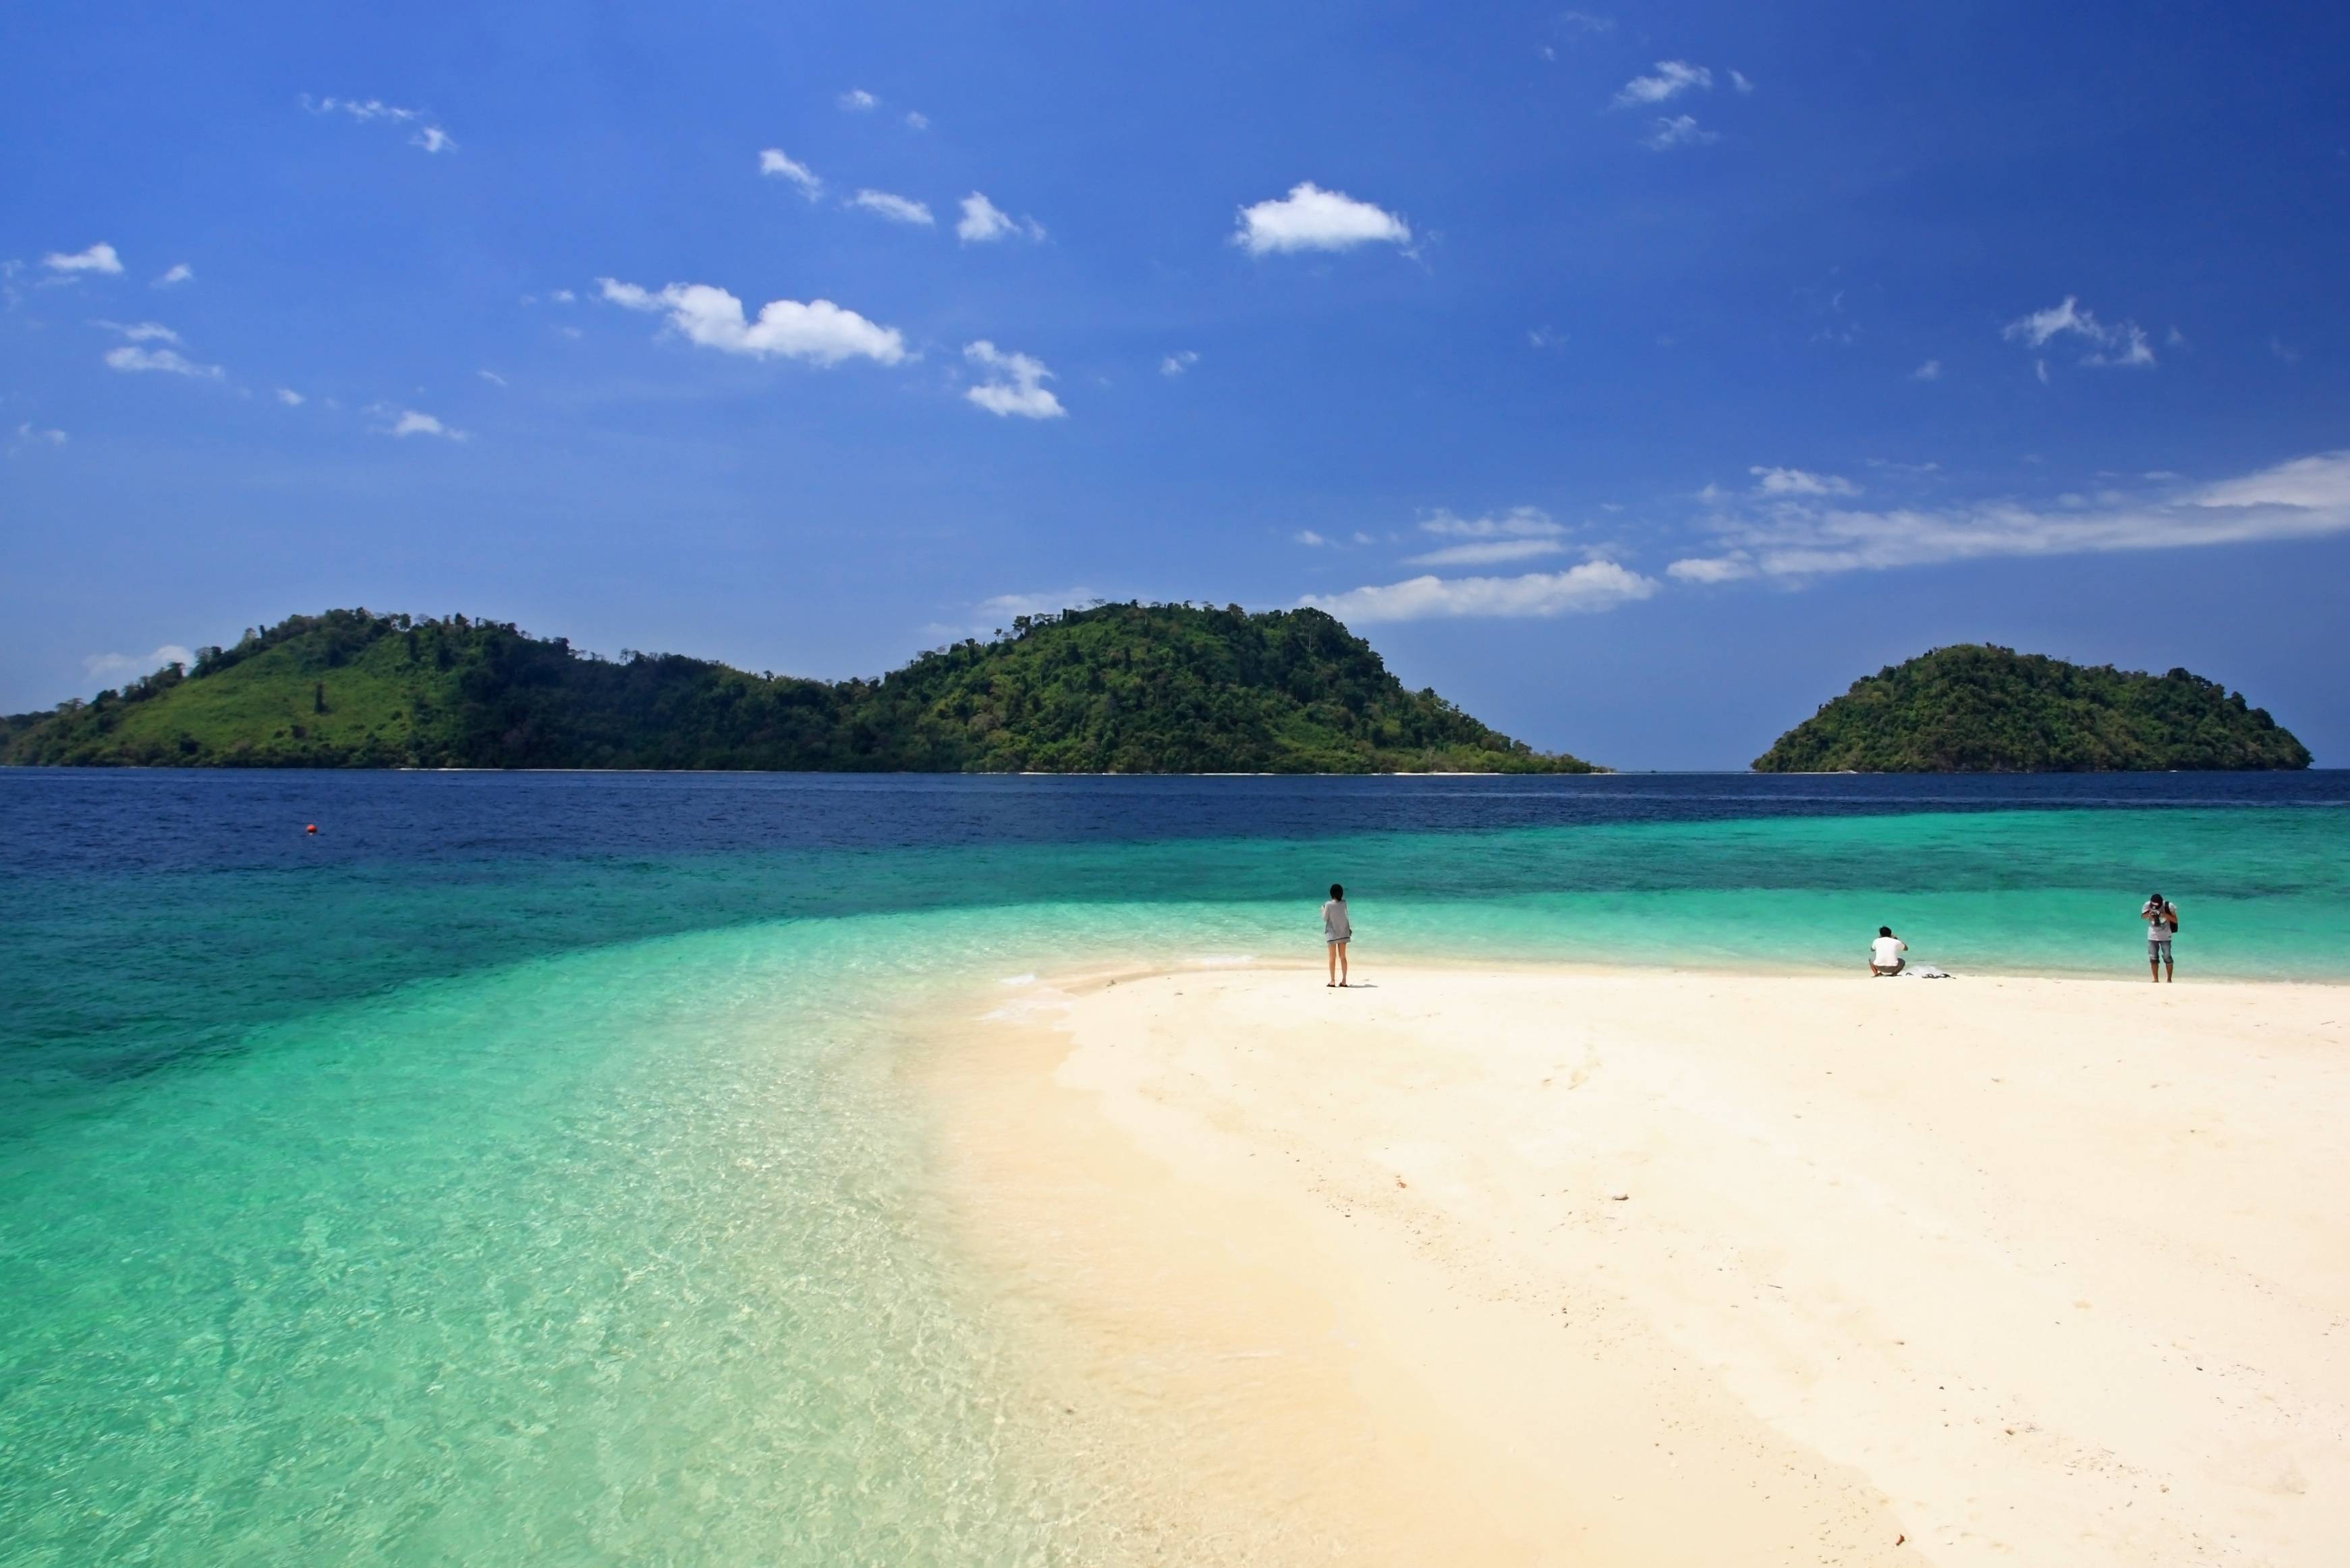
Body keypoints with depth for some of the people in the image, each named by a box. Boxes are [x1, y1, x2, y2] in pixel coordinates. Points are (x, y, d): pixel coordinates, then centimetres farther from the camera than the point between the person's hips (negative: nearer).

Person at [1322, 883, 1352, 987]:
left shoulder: (1329, 905, -15)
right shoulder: (1344, 903, -2)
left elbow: (1325, 919, -9)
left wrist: (1323, 910, 9)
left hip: (1332, 933, -4)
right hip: (1343, 933, 4)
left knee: (1333, 957, 3)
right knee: (1343, 957, 8)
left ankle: (1333, 981, 2)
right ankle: (1344, 980, 8)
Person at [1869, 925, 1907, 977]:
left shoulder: (1877, 941, 11)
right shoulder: (1896, 942, 9)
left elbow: (1872, 949, 34)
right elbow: (1906, 948, 30)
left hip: (1879, 967, 0)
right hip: (1892, 968, 0)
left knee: (1871, 959, 34)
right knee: (1902, 961, 32)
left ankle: (1876, 973, 7)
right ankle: (1894, 973, 6)